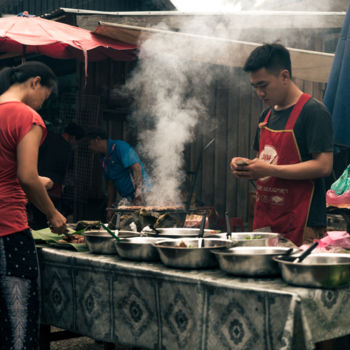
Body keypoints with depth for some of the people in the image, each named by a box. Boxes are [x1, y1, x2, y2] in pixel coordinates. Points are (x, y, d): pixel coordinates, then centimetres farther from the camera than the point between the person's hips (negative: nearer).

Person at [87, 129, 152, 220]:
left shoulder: (119, 146, -11)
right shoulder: (104, 160, 16)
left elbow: (137, 168, -21)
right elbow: (111, 184, 21)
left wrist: (138, 192, -31)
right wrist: (110, 208, 17)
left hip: (142, 193, -8)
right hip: (128, 198, 8)